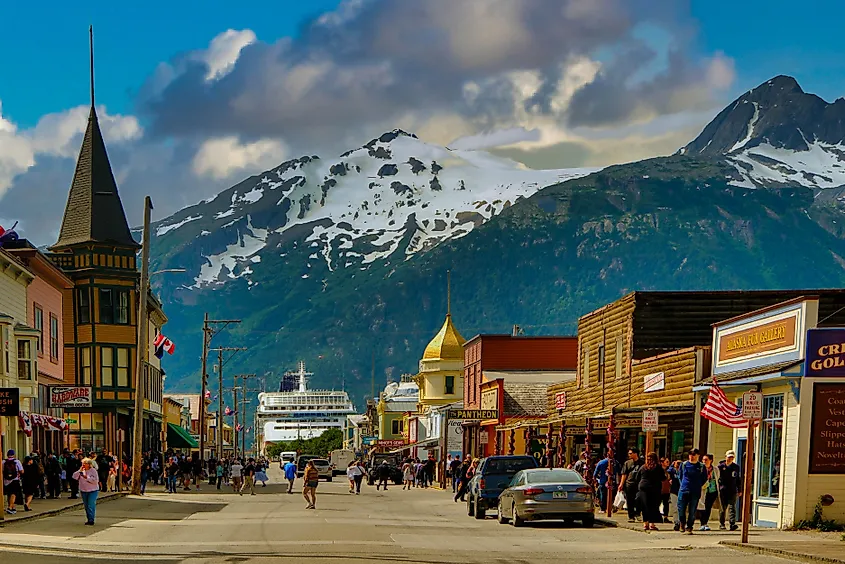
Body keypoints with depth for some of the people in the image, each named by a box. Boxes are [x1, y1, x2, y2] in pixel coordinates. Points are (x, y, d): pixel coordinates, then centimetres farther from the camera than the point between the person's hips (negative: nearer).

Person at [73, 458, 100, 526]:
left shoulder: (93, 471, -7)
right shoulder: (81, 471, 9)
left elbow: (95, 481, -17)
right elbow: (74, 477, 1)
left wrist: (86, 477, -19)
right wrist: (80, 471, -11)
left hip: (92, 491, -6)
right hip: (84, 491, 6)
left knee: (91, 506, -12)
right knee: (86, 506, 9)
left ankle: (91, 520, -12)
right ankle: (89, 519, 17)